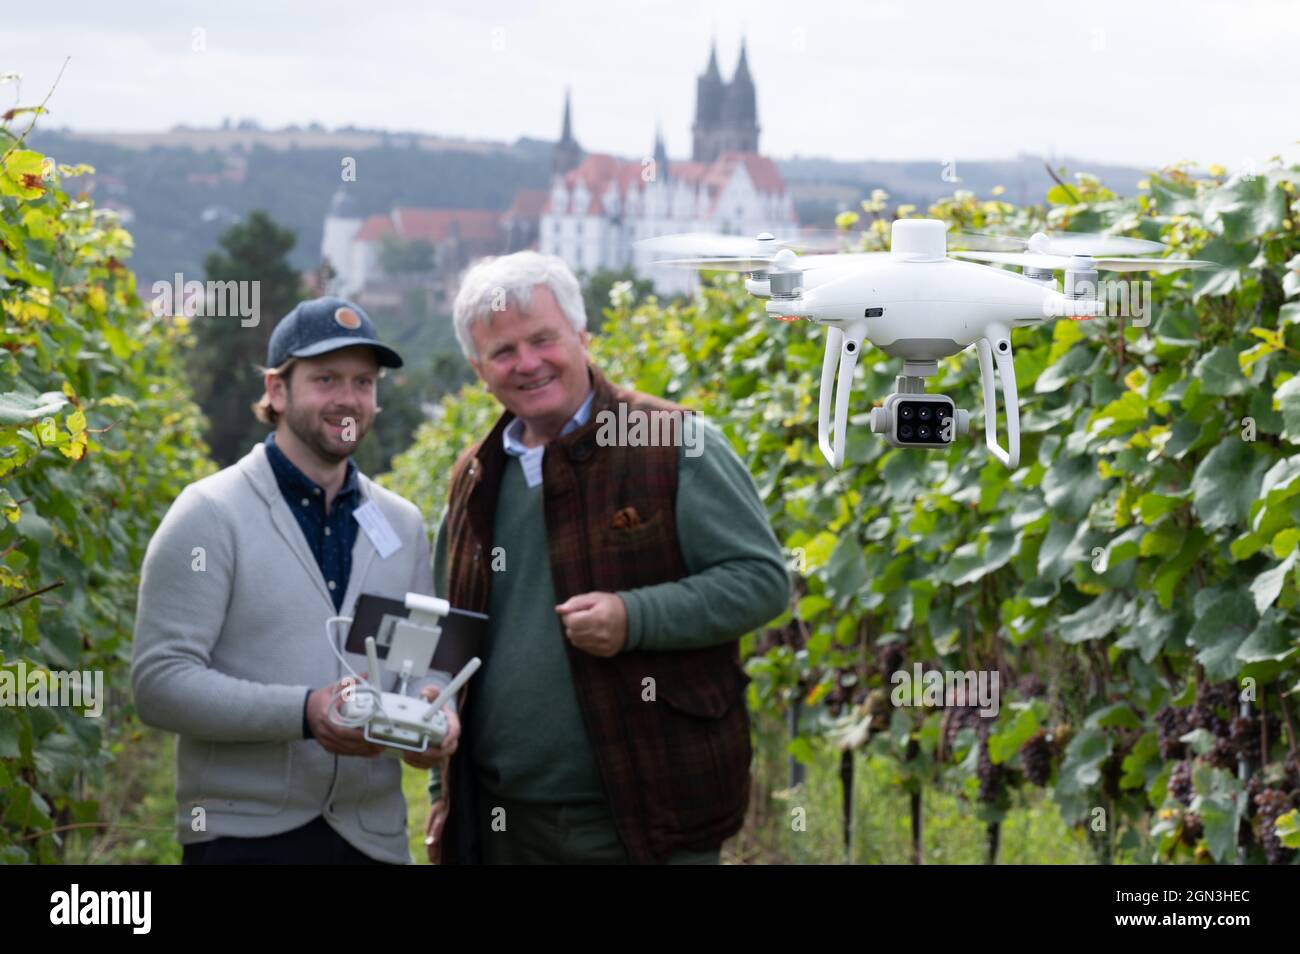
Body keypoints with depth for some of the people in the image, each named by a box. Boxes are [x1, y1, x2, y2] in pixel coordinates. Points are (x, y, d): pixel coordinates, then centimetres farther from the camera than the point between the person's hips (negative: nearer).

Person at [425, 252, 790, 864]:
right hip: (504, 822, 5)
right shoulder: (474, 481, 13)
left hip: (650, 816, -5)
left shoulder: (674, 445, -4)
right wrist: (446, 796, 16)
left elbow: (764, 578, -8)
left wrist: (634, 618, -21)